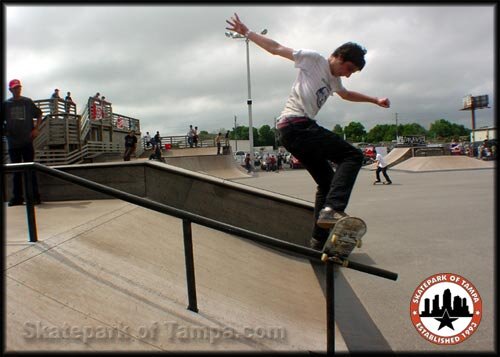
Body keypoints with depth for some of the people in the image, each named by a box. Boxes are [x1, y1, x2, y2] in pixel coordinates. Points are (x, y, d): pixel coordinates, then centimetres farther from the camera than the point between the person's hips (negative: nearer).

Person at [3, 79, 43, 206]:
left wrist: (36, 129, 3)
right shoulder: (6, 104, 8)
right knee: (16, 171, 6)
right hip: (13, 142, 2)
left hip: (27, 140, -2)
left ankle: (35, 197, 2)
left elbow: (39, 114, 14)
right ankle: (17, 197, 12)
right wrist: (5, 132, 1)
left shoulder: (27, 102, 7)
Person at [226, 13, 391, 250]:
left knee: (327, 182, 12)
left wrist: (375, 100, 54)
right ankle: (332, 209, -31)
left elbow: (347, 95, 51)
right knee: (352, 156, -14)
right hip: (296, 124, -10)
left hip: (290, 132, 10)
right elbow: (276, 48, 6)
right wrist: (247, 33, 5)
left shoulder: (333, 80, 29)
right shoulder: (313, 59, 4)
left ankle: (319, 241, 14)